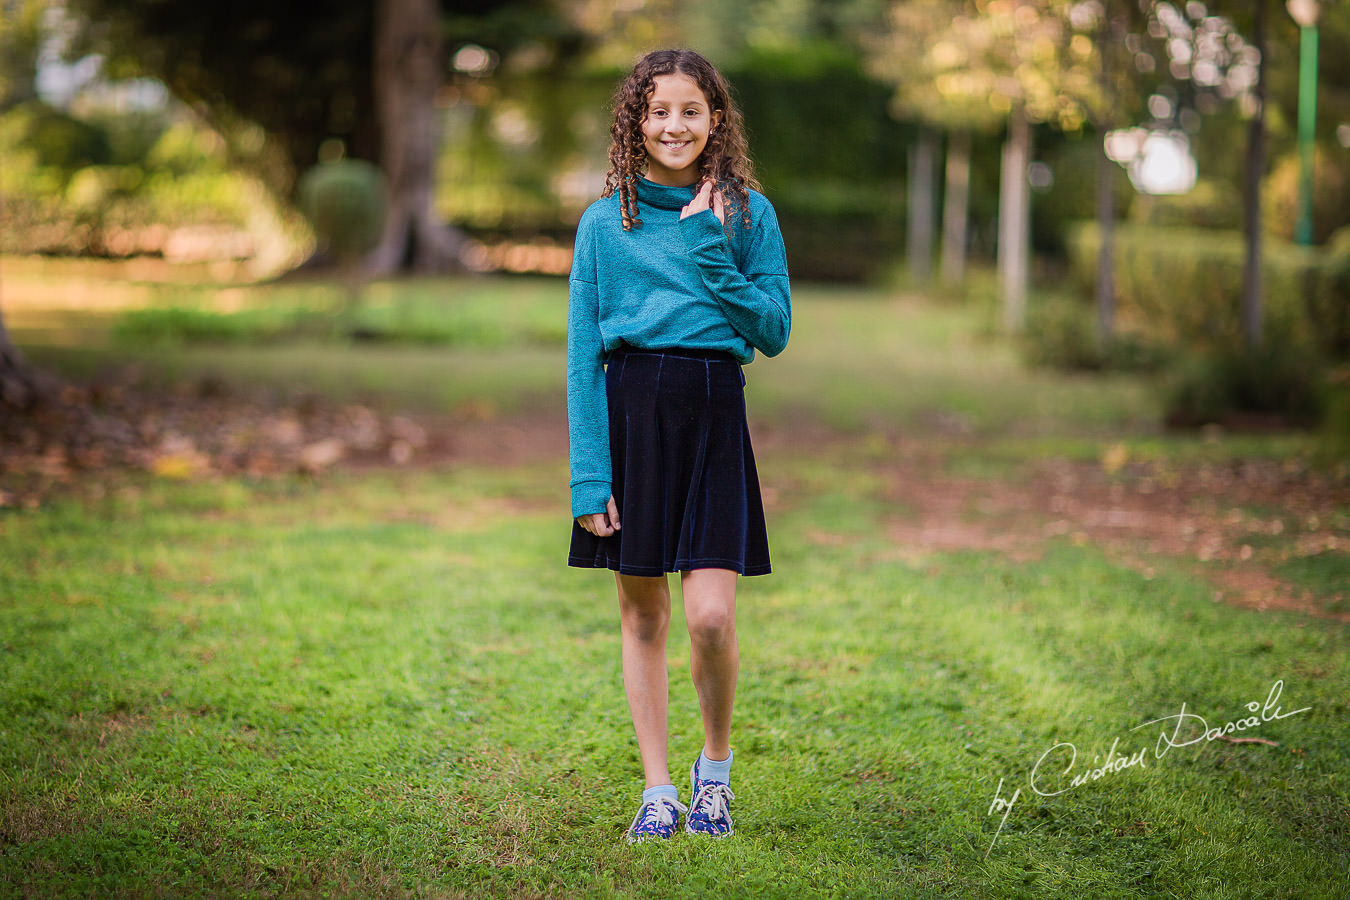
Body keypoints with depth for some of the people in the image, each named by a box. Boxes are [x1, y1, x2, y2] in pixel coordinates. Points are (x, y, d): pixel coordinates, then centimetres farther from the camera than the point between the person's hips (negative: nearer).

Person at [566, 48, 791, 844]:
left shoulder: (747, 213, 6)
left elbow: (775, 333, 2)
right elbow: (583, 355, 2)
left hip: (713, 413, -1)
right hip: (631, 410, 1)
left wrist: (712, 255, -11)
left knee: (711, 616, -10)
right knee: (642, 613, 6)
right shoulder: (606, 220, 4)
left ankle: (716, 766, 16)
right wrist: (589, 476, -5)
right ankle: (659, 790, 18)